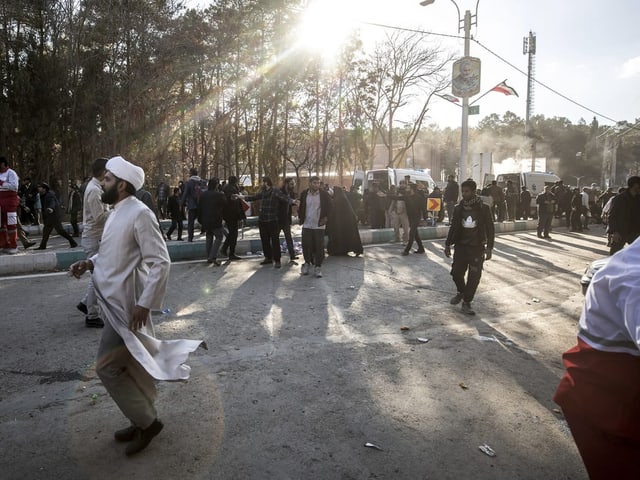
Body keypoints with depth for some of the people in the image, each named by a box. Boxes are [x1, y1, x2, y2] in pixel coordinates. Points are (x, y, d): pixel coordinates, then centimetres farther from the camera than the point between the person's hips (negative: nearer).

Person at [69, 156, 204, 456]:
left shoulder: (140, 214, -19)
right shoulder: (117, 212, 10)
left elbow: (160, 262, -22)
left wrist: (144, 303, -23)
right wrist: (89, 263, 5)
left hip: (127, 305, -9)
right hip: (114, 302, 9)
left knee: (107, 367, -3)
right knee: (133, 365, 17)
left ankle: (146, 421, 13)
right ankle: (144, 419, 32)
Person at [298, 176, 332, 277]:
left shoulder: (324, 194, -4)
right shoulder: (304, 194, 3)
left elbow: (329, 207, 4)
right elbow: (301, 207, 15)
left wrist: (326, 218, -5)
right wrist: (300, 217, 7)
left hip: (319, 225, -2)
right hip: (306, 225, 2)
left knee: (319, 247, 0)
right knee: (306, 245, 5)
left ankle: (318, 266, 11)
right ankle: (307, 263, 24)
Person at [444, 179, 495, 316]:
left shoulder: (483, 208, -7)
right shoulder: (458, 208, 2)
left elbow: (490, 229, -4)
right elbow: (453, 227, 10)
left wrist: (489, 248, -10)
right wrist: (448, 244, 9)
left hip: (477, 248, -3)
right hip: (461, 246, 3)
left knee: (474, 277, 0)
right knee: (456, 273, 3)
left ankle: (466, 302, 15)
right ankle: (461, 292, 33)